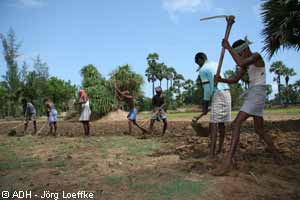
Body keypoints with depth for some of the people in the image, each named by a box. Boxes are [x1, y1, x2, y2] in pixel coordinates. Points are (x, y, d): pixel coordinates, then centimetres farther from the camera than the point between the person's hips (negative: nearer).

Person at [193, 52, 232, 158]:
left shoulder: (202, 70, -2)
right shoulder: (215, 65, 21)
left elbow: (207, 89, -8)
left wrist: (205, 105, 1)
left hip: (218, 95, -8)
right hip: (226, 93, 8)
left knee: (213, 123, -11)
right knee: (221, 123, 11)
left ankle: (212, 153, -17)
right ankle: (219, 149, 17)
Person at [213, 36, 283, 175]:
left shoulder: (257, 56, -8)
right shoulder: (247, 64, 19)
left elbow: (240, 63, -28)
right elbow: (234, 80, 13)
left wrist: (228, 47, -18)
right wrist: (221, 80, -7)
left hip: (257, 94, -10)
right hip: (252, 95, 10)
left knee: (236, 123, -22)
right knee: (259, 130, 18)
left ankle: (228, 161, -29)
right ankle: (277, 156, 31)